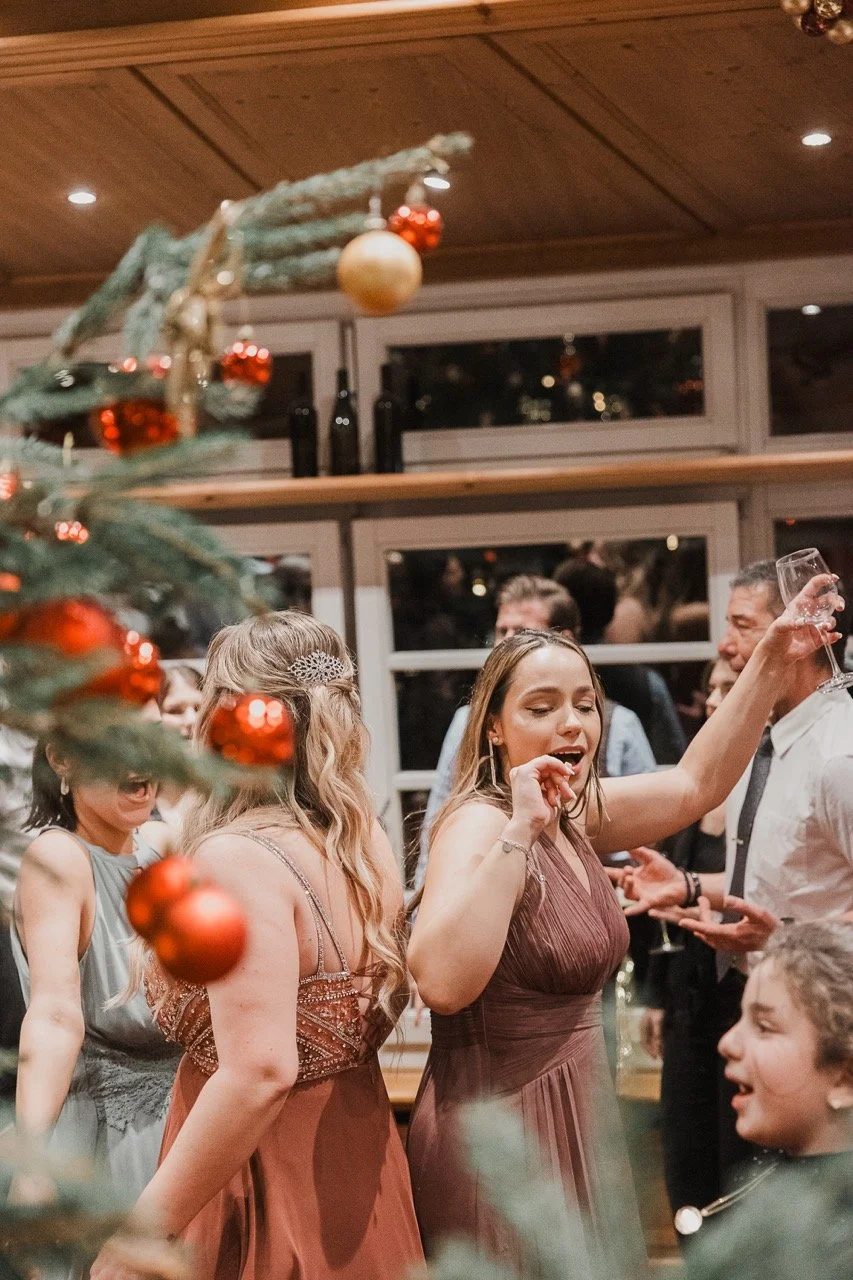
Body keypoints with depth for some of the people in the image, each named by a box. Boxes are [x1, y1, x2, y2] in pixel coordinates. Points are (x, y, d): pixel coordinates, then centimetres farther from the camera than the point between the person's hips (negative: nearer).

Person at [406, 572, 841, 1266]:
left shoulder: (575, 814, 7)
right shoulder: (480, 825, -19)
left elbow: (698, 781, 15)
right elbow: (443, 983, -35)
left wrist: (772, 661, 7)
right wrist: (520, 832, -35)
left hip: (576, 1115, 9)